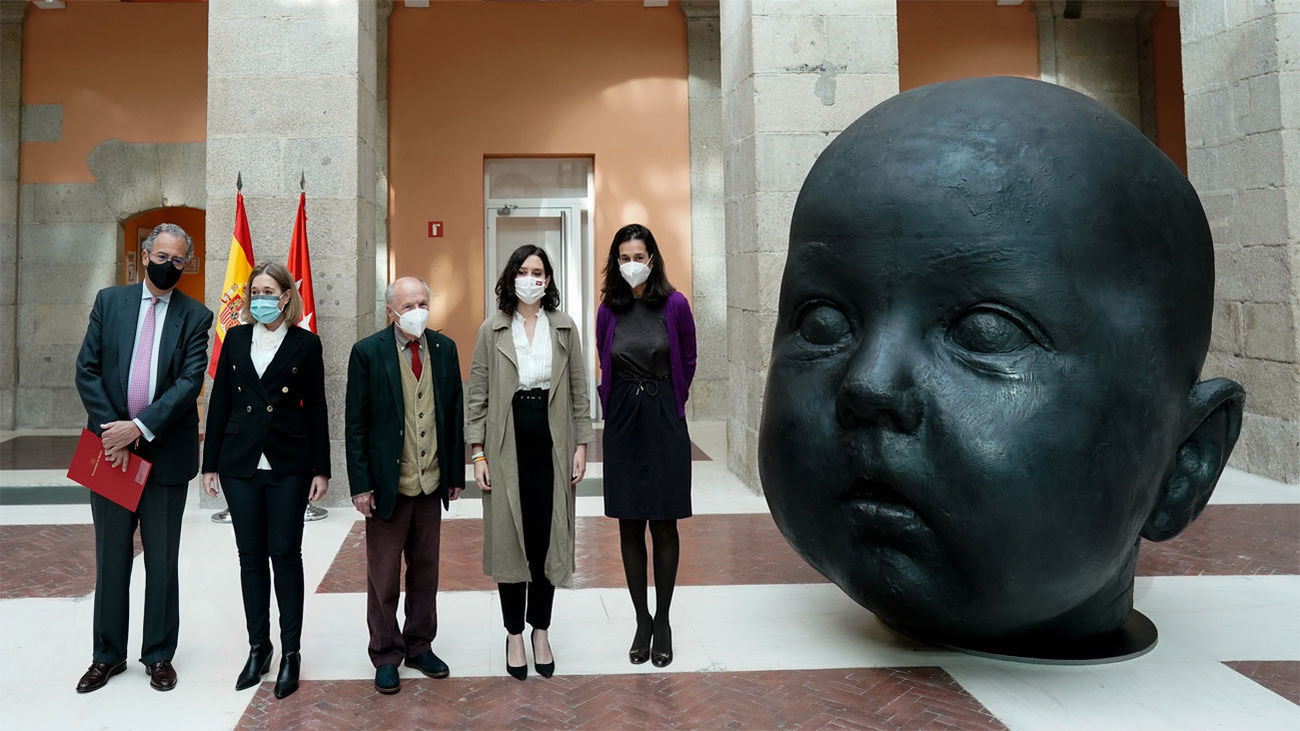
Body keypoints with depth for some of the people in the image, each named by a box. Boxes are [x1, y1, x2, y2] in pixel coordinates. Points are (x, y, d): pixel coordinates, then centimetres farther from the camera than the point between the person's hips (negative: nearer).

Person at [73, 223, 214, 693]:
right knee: (111, 557, 12)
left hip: (166, 451, -1)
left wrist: (139, 427, -18)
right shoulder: (109, 301, 5)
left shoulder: (196, 317, 0)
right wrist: (110, 431, -10)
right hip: (111, 446, 2)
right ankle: (108, 655, 25)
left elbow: (190, 382, -10)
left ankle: (159, 655, 21)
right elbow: (87, 370, 0)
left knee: (162, 561, 9)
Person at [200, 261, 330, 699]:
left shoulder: (305, 344, 0)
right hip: (240, 464, 3)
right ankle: (259, 647, 20)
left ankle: (291, 652, 10)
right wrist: (210, 463, 6)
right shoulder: (236, 339, 8)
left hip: (288, 465, -3)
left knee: (285, 554, 0)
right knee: (251, 556, 8)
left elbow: (316, 409, 1)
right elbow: (219, 403, 9)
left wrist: (321, 469, -2)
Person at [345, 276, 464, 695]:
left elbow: (455, 415, 8)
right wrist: (360, 485, -10)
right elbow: (355, 424, -7)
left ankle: (419, 645, 30)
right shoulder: (368, 352, -8)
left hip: (431, 483, 4)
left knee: (425, 569, 14)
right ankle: (386, 655, 23)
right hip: (386, 484, -3)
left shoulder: (444, 349, 3)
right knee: (384, 575, 8)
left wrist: (456, 473, 6)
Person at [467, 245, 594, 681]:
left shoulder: (565, 328, 6)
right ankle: (514, 634, 18)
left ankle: (541, 631, 21)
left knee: (548, 538, 6)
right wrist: (478, 452, -4)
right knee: (510, 539, 4)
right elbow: (477, 394, 2)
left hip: (552, 444, 1)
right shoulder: (492, 330, 2)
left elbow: (579, 391, 7)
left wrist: (582, 444, 1)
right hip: (507, 444, -1)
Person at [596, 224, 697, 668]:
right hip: (623, 424, 2)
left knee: (664, 524, 3)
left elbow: (687, 362, 8)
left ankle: (662, 620, 16)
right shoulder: (608, 310, 2)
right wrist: (614, 407, 11)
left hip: (664, 422, -2)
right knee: (629, 527, 5)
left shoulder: (674, 305, -5)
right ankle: (641, 620, 17)